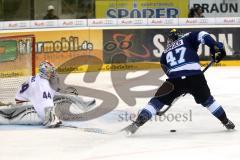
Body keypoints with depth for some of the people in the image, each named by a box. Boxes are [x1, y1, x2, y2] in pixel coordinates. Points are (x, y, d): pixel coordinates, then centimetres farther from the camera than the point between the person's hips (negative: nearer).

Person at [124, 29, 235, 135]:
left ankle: (137, 123, -1)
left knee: (158, 100, 11)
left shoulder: (165, 53, 29)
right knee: (207, 100, 25)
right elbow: (202, 36, 2)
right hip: (195, 77, 0)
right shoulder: (188, 38, 20)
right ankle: (226, 122, 32)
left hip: (175, 79, 0)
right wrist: (216, 47, 0)